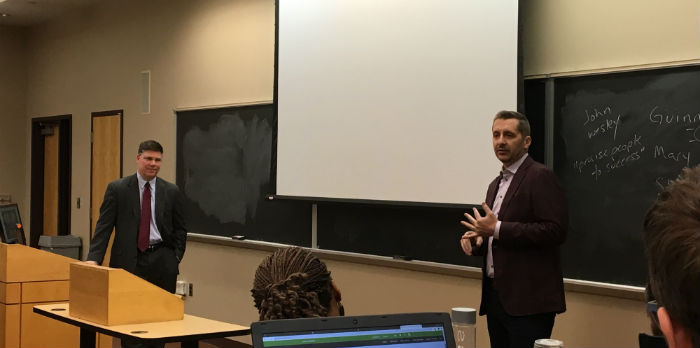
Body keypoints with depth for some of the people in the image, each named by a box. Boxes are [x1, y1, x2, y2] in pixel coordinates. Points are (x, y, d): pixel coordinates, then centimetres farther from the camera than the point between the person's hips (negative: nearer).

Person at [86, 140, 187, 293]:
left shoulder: (171, 191, 7)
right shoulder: (117, 188, 2)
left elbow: (180, 229, 13)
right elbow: (104, 226, -1)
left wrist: (176, 258, 2)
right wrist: (94, 258, -11)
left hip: (162, 263, 2)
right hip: (127, 261, -1)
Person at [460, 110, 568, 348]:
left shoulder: (540, 177, -8)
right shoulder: (496, 185, 19)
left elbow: (555, 231, -19)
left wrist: (497, 229, -19)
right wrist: (477, 240, 6)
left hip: (528, 301, -8)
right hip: (496, 297, 8)